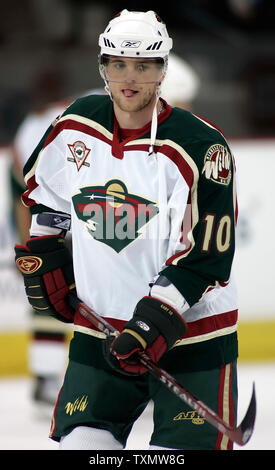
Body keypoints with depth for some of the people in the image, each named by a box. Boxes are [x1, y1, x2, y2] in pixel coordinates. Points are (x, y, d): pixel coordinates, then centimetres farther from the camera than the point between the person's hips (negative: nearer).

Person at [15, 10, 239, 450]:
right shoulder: (76, 125, 1)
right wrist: (43, 256, 15)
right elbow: (40, 191, 22)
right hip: (100, 328, 4)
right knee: (82, 441, 2)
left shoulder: (200, 146, -16)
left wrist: (156, 322, -24)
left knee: (187, 444, -9)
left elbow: (206, 254, -18)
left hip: (191, 328, -4)